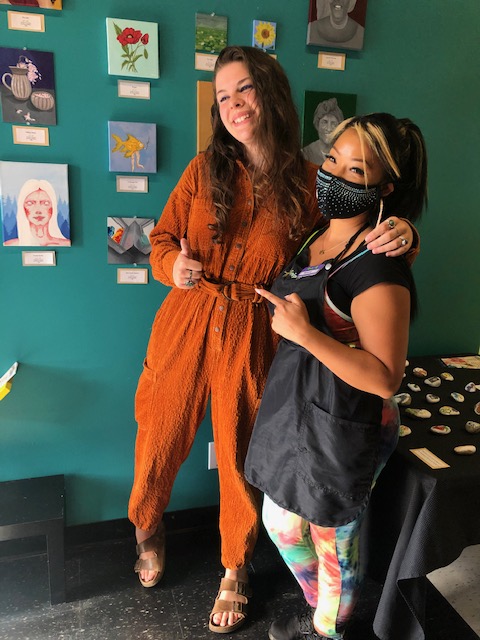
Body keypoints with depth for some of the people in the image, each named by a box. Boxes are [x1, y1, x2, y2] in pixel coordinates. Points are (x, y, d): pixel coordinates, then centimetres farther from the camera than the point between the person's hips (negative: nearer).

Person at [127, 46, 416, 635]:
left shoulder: (309, 184, -2)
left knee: (241, 459, 10)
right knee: (160, 444, 15)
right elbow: (161, 237, 6)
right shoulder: (205, 169, 2)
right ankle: (147, 530, 51)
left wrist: (398, 235, -18)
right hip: (185, 325, 2)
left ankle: (235, 573, 40)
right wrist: (173, 265, -17)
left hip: (253, 338, -1)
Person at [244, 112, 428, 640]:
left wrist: (304, 332, -31)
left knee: (332, 541, 16)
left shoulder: (380, 268, -24)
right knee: (280, 523, 25)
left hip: (342, 426, -8)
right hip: (293, 406, 9)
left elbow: (385, 378, -25)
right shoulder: (318, 236, 3)